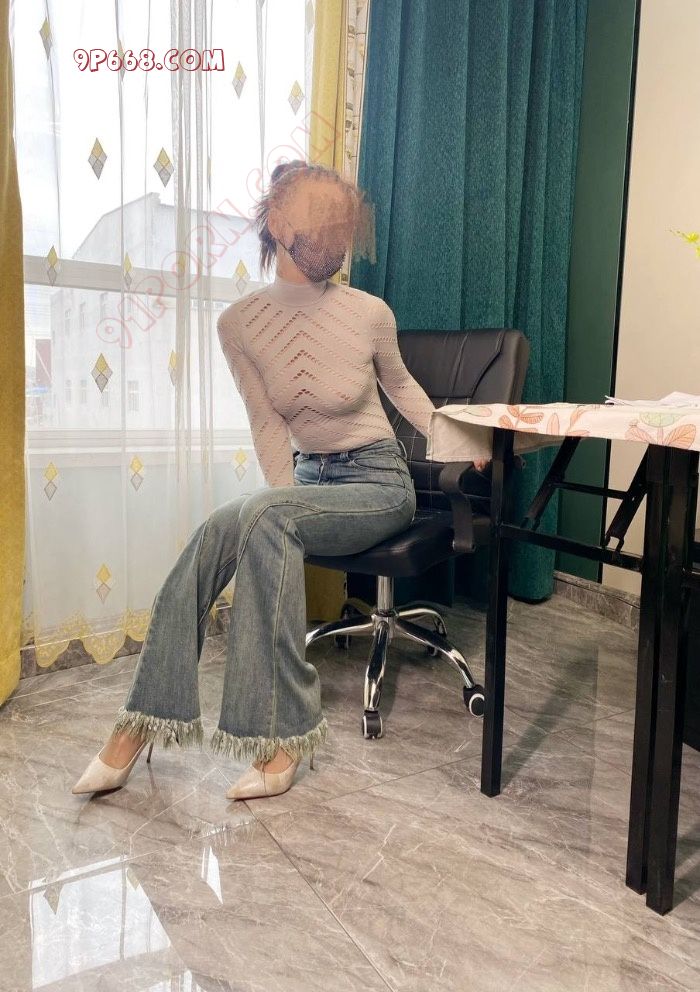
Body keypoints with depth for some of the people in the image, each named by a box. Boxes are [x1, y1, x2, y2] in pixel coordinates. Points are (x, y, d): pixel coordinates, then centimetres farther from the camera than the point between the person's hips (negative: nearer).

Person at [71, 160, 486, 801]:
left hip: (379, 483, -3)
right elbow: (270, 427, -4)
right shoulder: (240, 324, -3)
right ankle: (144, 723, -16)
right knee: (217, 534, -26)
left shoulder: (370, 314, -8)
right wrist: (284, 501, -16)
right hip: (308, 478, 3)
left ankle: (280, 737, -24)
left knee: (261, 518, -32)